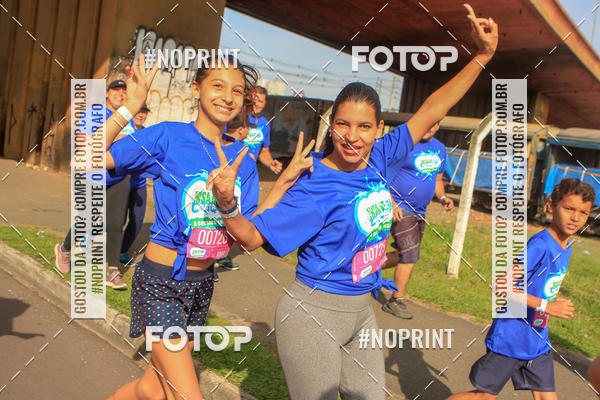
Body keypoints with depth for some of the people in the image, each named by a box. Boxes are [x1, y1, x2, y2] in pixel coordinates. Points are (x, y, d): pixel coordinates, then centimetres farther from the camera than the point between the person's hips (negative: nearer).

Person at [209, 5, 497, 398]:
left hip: (361, 311, 7)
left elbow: (430, 111, 1)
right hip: (314, 315, -7)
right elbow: (253, 236, -19)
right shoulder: (315, 188, -21)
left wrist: (483, 55, 1)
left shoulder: (378, 161, -4)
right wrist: (227, 203, -39)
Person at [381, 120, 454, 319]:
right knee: (409, 256, -9)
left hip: (420, 213, 8)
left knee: (405, 255, 16)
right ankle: (396, 301, 5)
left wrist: (442, 197, 2)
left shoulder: (440, 149, 11)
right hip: (400, 209, -8)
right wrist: (390, 202, -22)